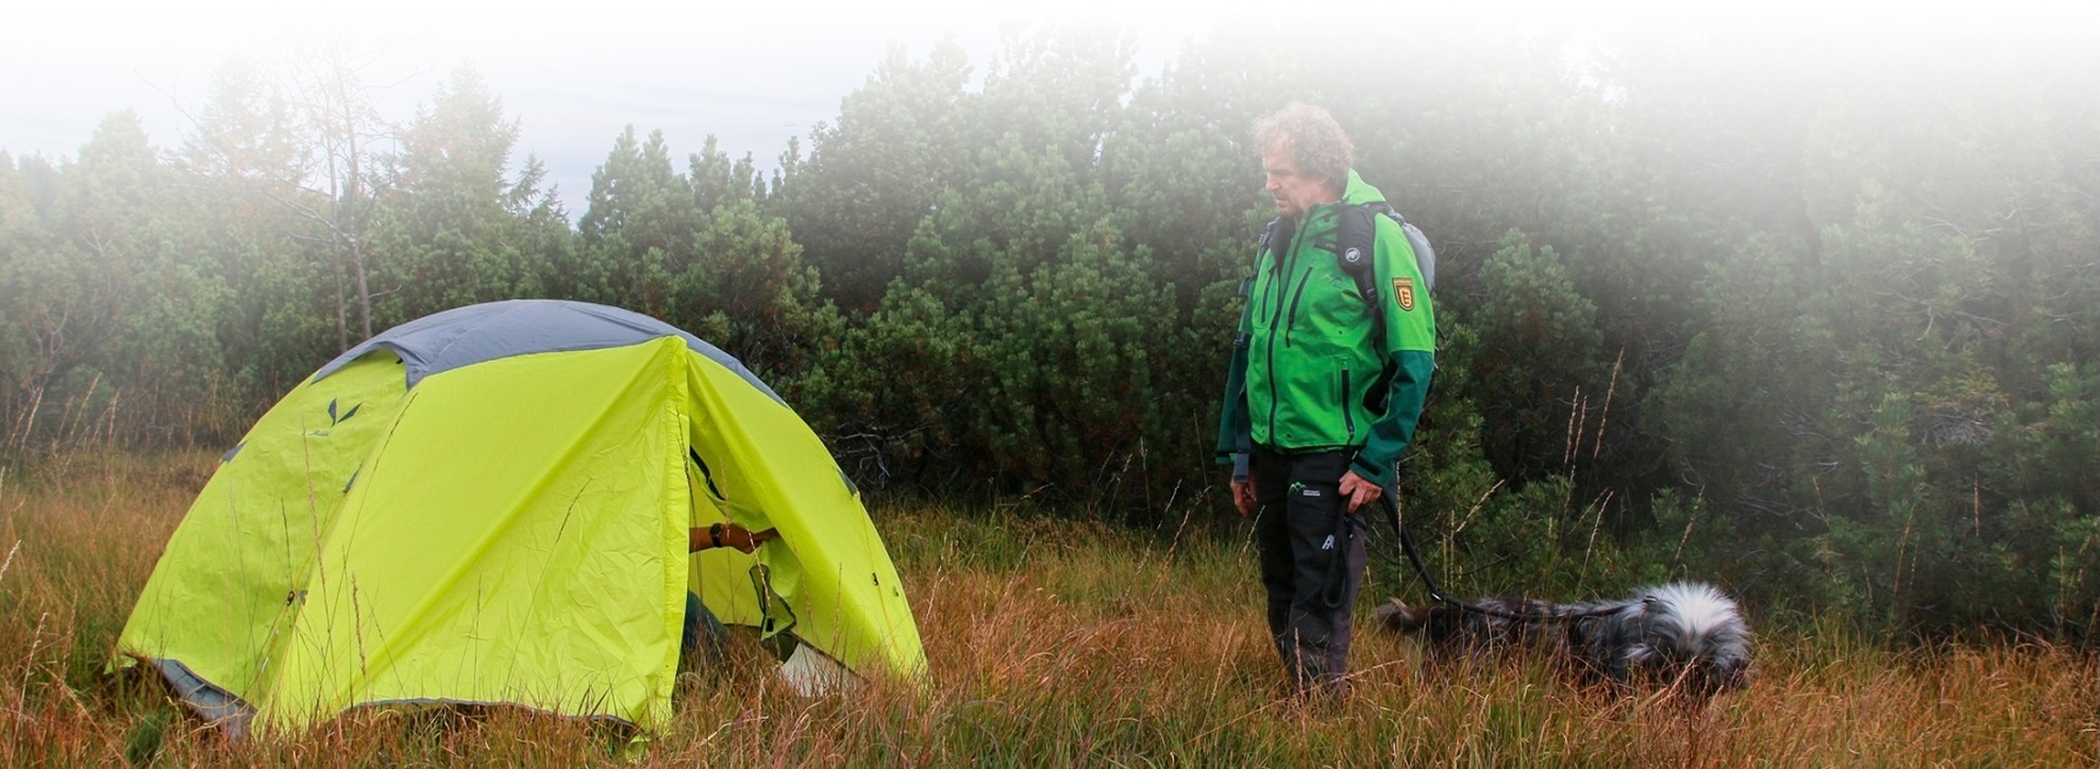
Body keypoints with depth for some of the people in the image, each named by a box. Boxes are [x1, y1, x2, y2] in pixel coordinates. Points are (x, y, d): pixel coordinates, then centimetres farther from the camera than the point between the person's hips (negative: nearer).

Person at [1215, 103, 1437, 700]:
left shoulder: (1377, 236, -11)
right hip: (1272, 451, 7)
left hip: (1332, 457, -7)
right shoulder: (1278, 239, 10)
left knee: (1319, 604, -5)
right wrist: (1239, 454, 16)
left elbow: (1414, 360, -13)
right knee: (1281, 593, 14)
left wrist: (1377, 464, -16)